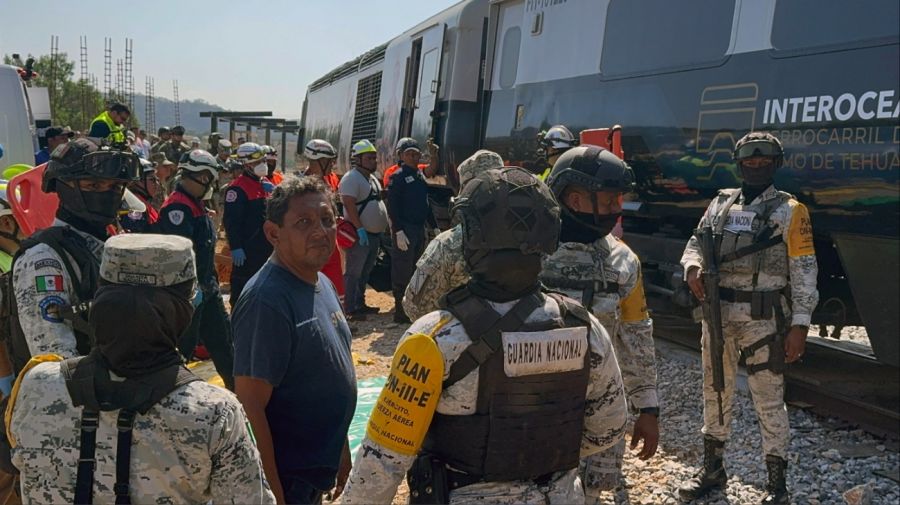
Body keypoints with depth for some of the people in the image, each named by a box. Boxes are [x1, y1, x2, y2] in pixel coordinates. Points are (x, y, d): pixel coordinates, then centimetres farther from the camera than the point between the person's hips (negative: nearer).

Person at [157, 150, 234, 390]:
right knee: (183, 345, 0)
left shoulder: (196, 205, 15)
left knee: (222, 338, 14)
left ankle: (237, 388, 24)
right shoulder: (177, 207, -18)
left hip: (205, 287, 10)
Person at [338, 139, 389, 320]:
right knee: (354, 272, -6)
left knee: (365, 272, 16)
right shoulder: (351, 178, -13)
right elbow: (349, 205, -22)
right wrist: (360, 228, -27)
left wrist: (382, 228, 20)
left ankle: (360, 304, 25)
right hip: (360, 234, -10)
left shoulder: (373, 179, 17)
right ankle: (350, 309, -3)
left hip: (375, 234, 10)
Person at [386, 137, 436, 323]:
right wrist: (398, 231, -22)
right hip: (404, 229, -8)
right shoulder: (398, 177, -9)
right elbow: (392, 207, -15)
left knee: (415, 269, 15)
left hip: (419, 228, 9)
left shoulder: (420, 175, 16)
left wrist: (434, 226, 18)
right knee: (402, 272, -6)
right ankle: (400, 311, -1)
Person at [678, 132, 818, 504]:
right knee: (715, 393, 14)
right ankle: (712, 469, 30)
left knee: (769, 400, 1)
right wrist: (693, 268, -10)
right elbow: (695, 244, 14)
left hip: (763, 320, -5)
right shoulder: (720, 204, 10)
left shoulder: (790, 211, -3)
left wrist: (799, 325, -13)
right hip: (717, 314, 5)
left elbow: (804, 272, -6)